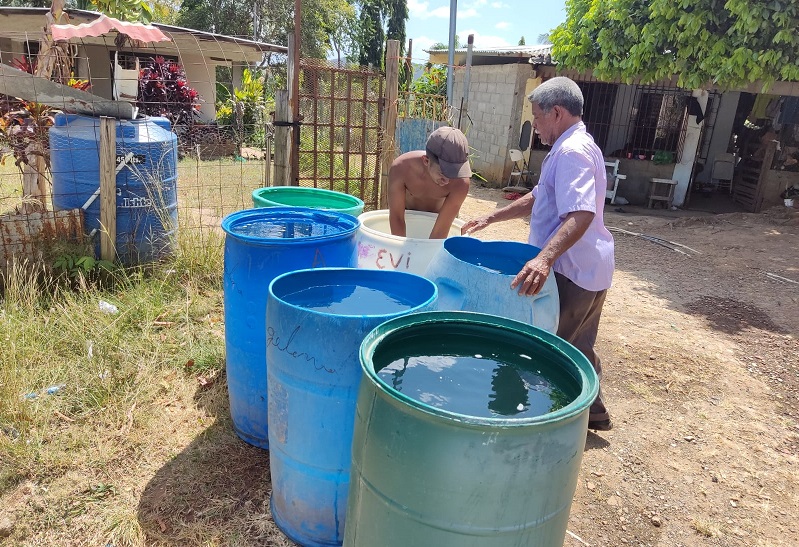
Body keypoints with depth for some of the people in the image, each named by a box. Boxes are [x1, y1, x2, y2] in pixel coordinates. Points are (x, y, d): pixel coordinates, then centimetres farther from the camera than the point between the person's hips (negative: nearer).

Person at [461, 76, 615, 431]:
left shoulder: (572, 151, -19)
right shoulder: (577, 147, 16)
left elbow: (580, 215, -33)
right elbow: (538, 198, 21)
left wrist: (544, 258, -46)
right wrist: (491, 218, 16)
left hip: (572, 271, -11)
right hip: (587, 269, 11)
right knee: (577, 346, 23)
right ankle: (592, 411, 39)